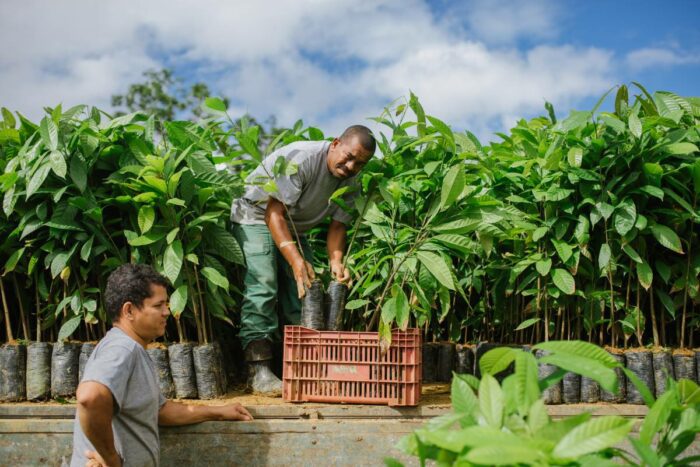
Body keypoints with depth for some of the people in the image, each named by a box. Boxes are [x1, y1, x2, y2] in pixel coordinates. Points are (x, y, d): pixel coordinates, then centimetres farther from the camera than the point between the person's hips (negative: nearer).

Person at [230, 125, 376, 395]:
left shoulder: (349, 182, -6)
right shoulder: (301, 159, -30)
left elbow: (337, 224, -4)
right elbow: (274, 213, -32)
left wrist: (336, 262, -25)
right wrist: (296, 261, -42)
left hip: (294, 229, 8)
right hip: (256, 218, -8)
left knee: (305, 289, -3)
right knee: (262, 284, -22)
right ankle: (258, 371, -26)